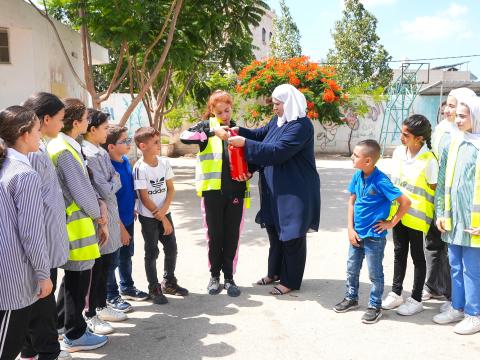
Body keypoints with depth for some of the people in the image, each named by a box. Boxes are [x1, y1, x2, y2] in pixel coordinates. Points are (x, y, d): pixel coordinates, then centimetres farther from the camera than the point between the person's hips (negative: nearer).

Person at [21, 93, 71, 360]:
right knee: (43, 298, 5)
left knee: (40, 298, 19)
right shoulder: (34, 152, -19)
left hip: (46, 240, 10)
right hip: (44, 243, -10)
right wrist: (44, 247, -17)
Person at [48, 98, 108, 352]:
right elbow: (81, 191, -18)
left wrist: (96, 214, 6)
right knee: (78, 278, 3)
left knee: (72, 275, 22)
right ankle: (74, 335, 17)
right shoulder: (66, 152, -20)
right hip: (77, 224, -10)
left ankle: (61, 323, 37)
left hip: (70, 222, 10)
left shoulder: (57, 146, 10)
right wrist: (98, 217, -3)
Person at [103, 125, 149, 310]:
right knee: (113, 260, 8)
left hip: (128, 218, 8)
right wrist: (121, 228, -18)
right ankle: (111, 296, 24)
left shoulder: (126, 161, 0)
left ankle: (127, 287, 40)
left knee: (126, 255, 22)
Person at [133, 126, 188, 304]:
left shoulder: (164, 162, -1)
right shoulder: (140, 168, -18)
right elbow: (144, 198, -17)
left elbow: (170, 188, 3)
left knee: (171, 248, 11)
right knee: (152, 252, 4)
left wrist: (165, 208, -14)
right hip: (148, 217, -5)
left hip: (164, 213, 6)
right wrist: (162, 219, -13)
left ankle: (169, 282, 30)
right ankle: (154, 289, 17)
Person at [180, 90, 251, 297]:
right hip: (212, 190, -2)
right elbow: (184, 137, -19)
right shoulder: (206, 126, 1)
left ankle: (229, 277, 17)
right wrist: (212, 132, -29)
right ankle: (214, 275, 22)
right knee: (214, 235, 7)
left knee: (232, 235, 6)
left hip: (236, 190, 2)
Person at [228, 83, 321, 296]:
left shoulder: (301, 126, -21)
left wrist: (245, 143, -26)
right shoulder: (278, 120, 7)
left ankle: (290, 281, 16)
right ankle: (275, 272, 35)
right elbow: (261, 134, 18)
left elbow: (277, 151, -27)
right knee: (274, 229, 19)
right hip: (276, 189, 9)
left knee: (292, 235, 3)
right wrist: (239, 131, 0)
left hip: (295, 191, -9)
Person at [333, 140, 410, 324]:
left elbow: (405, 202, -21)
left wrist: (391, 223, -13)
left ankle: (375, 306, 25)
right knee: (352, 269, 19)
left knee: (375, 273, 9)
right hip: (357, 234, 6)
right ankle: (351, 298, 38)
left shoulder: (381, 181, -22)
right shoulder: (357, 176, -4)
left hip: (374, 237, -6)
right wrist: (351, 229, -1)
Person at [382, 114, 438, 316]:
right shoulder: (398, 152, 1)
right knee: (399, 252, 17)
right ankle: (396, 293, 31)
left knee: (417, 256, 7)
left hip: (416, 215, -6)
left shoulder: (429, 161, -16)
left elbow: (433, 190, -10)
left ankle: (416, 300, 21)